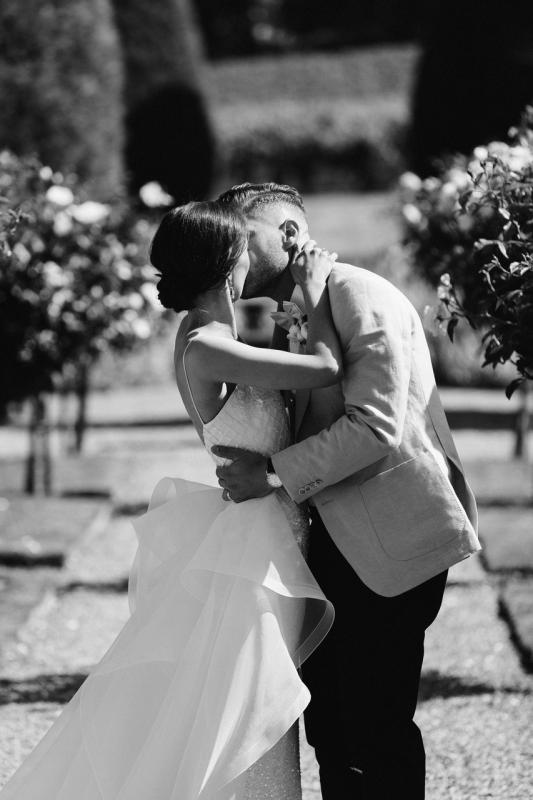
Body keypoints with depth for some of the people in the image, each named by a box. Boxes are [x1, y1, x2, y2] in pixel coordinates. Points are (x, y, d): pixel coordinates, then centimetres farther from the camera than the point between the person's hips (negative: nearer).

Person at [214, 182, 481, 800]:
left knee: (375, 729, -8)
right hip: (335, 535, 9)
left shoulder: (362, 297, -12)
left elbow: (375, 426, -22)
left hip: (392, 538, -9)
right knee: (326, 717, 10)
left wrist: (275, 474, -23)